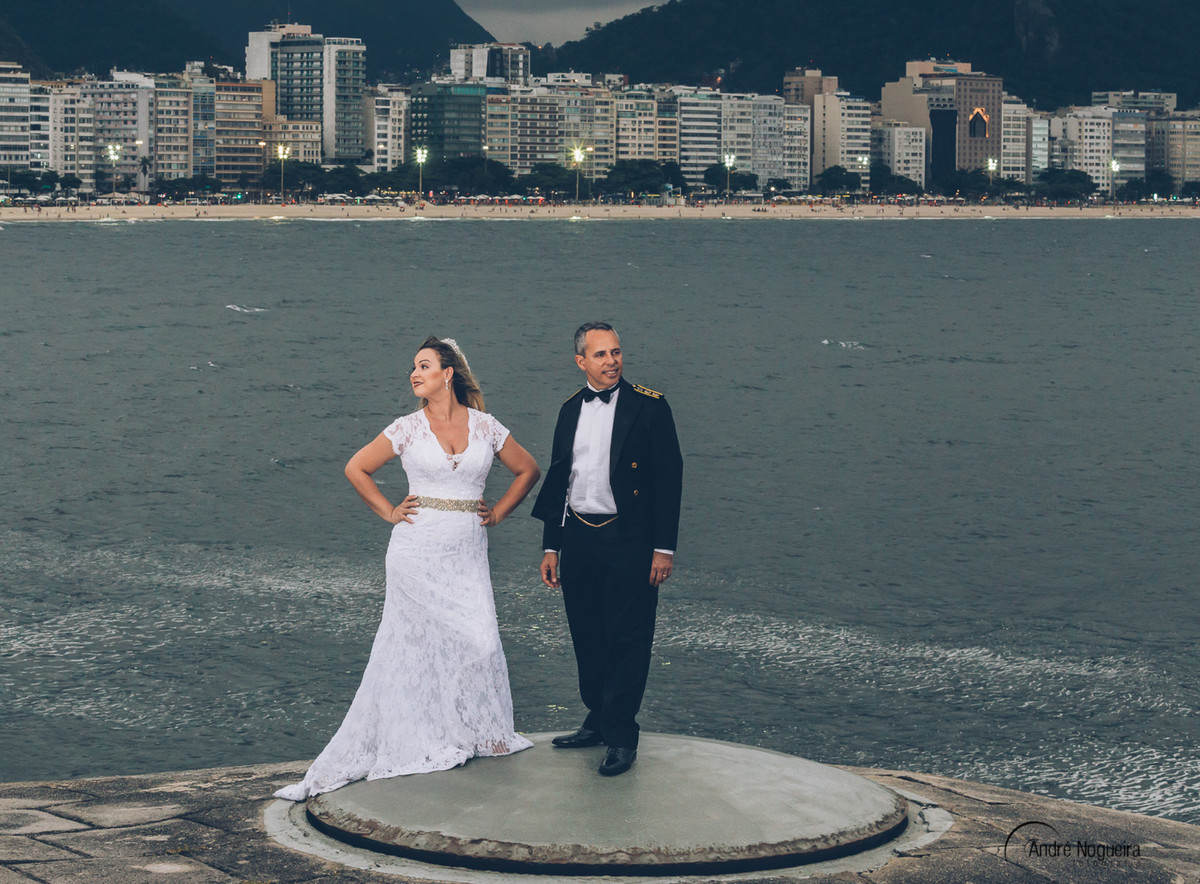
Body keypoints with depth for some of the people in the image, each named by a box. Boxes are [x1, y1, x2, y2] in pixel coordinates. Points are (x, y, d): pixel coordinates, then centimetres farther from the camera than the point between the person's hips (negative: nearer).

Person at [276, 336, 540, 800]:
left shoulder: (485, 427, 5)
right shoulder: (408, 428, 2)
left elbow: (527, 470, 16)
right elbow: (356, 469, 10)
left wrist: (498, 512, 8)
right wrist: (389, 512, 4)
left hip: (467, 551, 1)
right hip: (418, 549, -1)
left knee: (479, 638, -6)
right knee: (416, 642, -3)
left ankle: (482, 732, 10)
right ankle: (420, 739, 6)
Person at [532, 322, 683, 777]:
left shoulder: (649, 406, -4)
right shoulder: (570, 410, 10)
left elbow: (669, 478, -5)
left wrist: (664, 547, -10)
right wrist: (551, 546, 13)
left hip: (629, 542, -5)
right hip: (578, 539, 5)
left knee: (628, 641, -2)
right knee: (588, 638, 11)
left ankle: (621, 737, 4)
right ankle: (598, 722, 24)